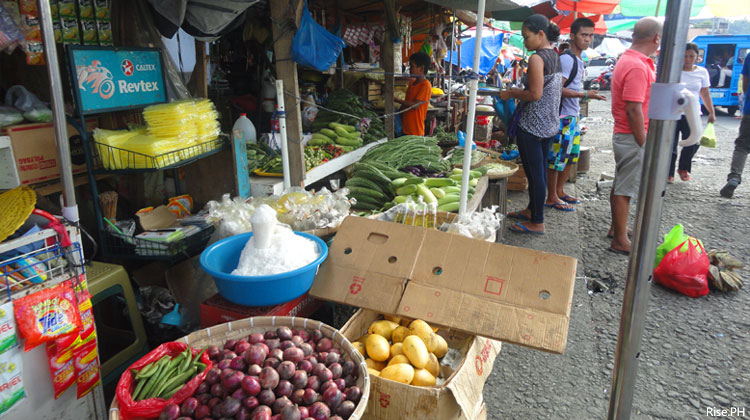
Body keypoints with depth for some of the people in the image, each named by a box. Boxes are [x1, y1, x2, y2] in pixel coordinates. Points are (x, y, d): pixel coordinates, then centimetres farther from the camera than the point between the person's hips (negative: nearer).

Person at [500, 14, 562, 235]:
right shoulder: (555, 57, 12)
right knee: (540, 170, 17)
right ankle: (532, 210, 32)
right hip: (550, 124, 9)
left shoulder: (537, 59, -16)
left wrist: (511, 94, -7)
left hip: (532, 125, -9)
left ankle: (537, 223, 6)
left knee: (534, 172, -2)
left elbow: (536, 94, -21)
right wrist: (519, 92, 18)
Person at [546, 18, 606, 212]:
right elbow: (558, 89, -22)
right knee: (557, 157, -3)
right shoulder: (566, 59, -15)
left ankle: (560, 191, 28)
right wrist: (585, 95, -23)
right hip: (563, 117, -10)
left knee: (571, 155, 16)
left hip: (574, 116, 10)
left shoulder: (578, 60, 15)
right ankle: (551, 198, 6)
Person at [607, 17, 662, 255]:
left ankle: (616, 228, 32)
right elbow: (634, 110, -24)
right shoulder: (637, 67, -21)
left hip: (623, 135, 10)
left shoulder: (628, 60, 11)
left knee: (620, 185, 18)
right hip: (633, 138, -10)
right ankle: (620, 241, 6)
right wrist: (644, 144, -19)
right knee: (625, 189, -3)